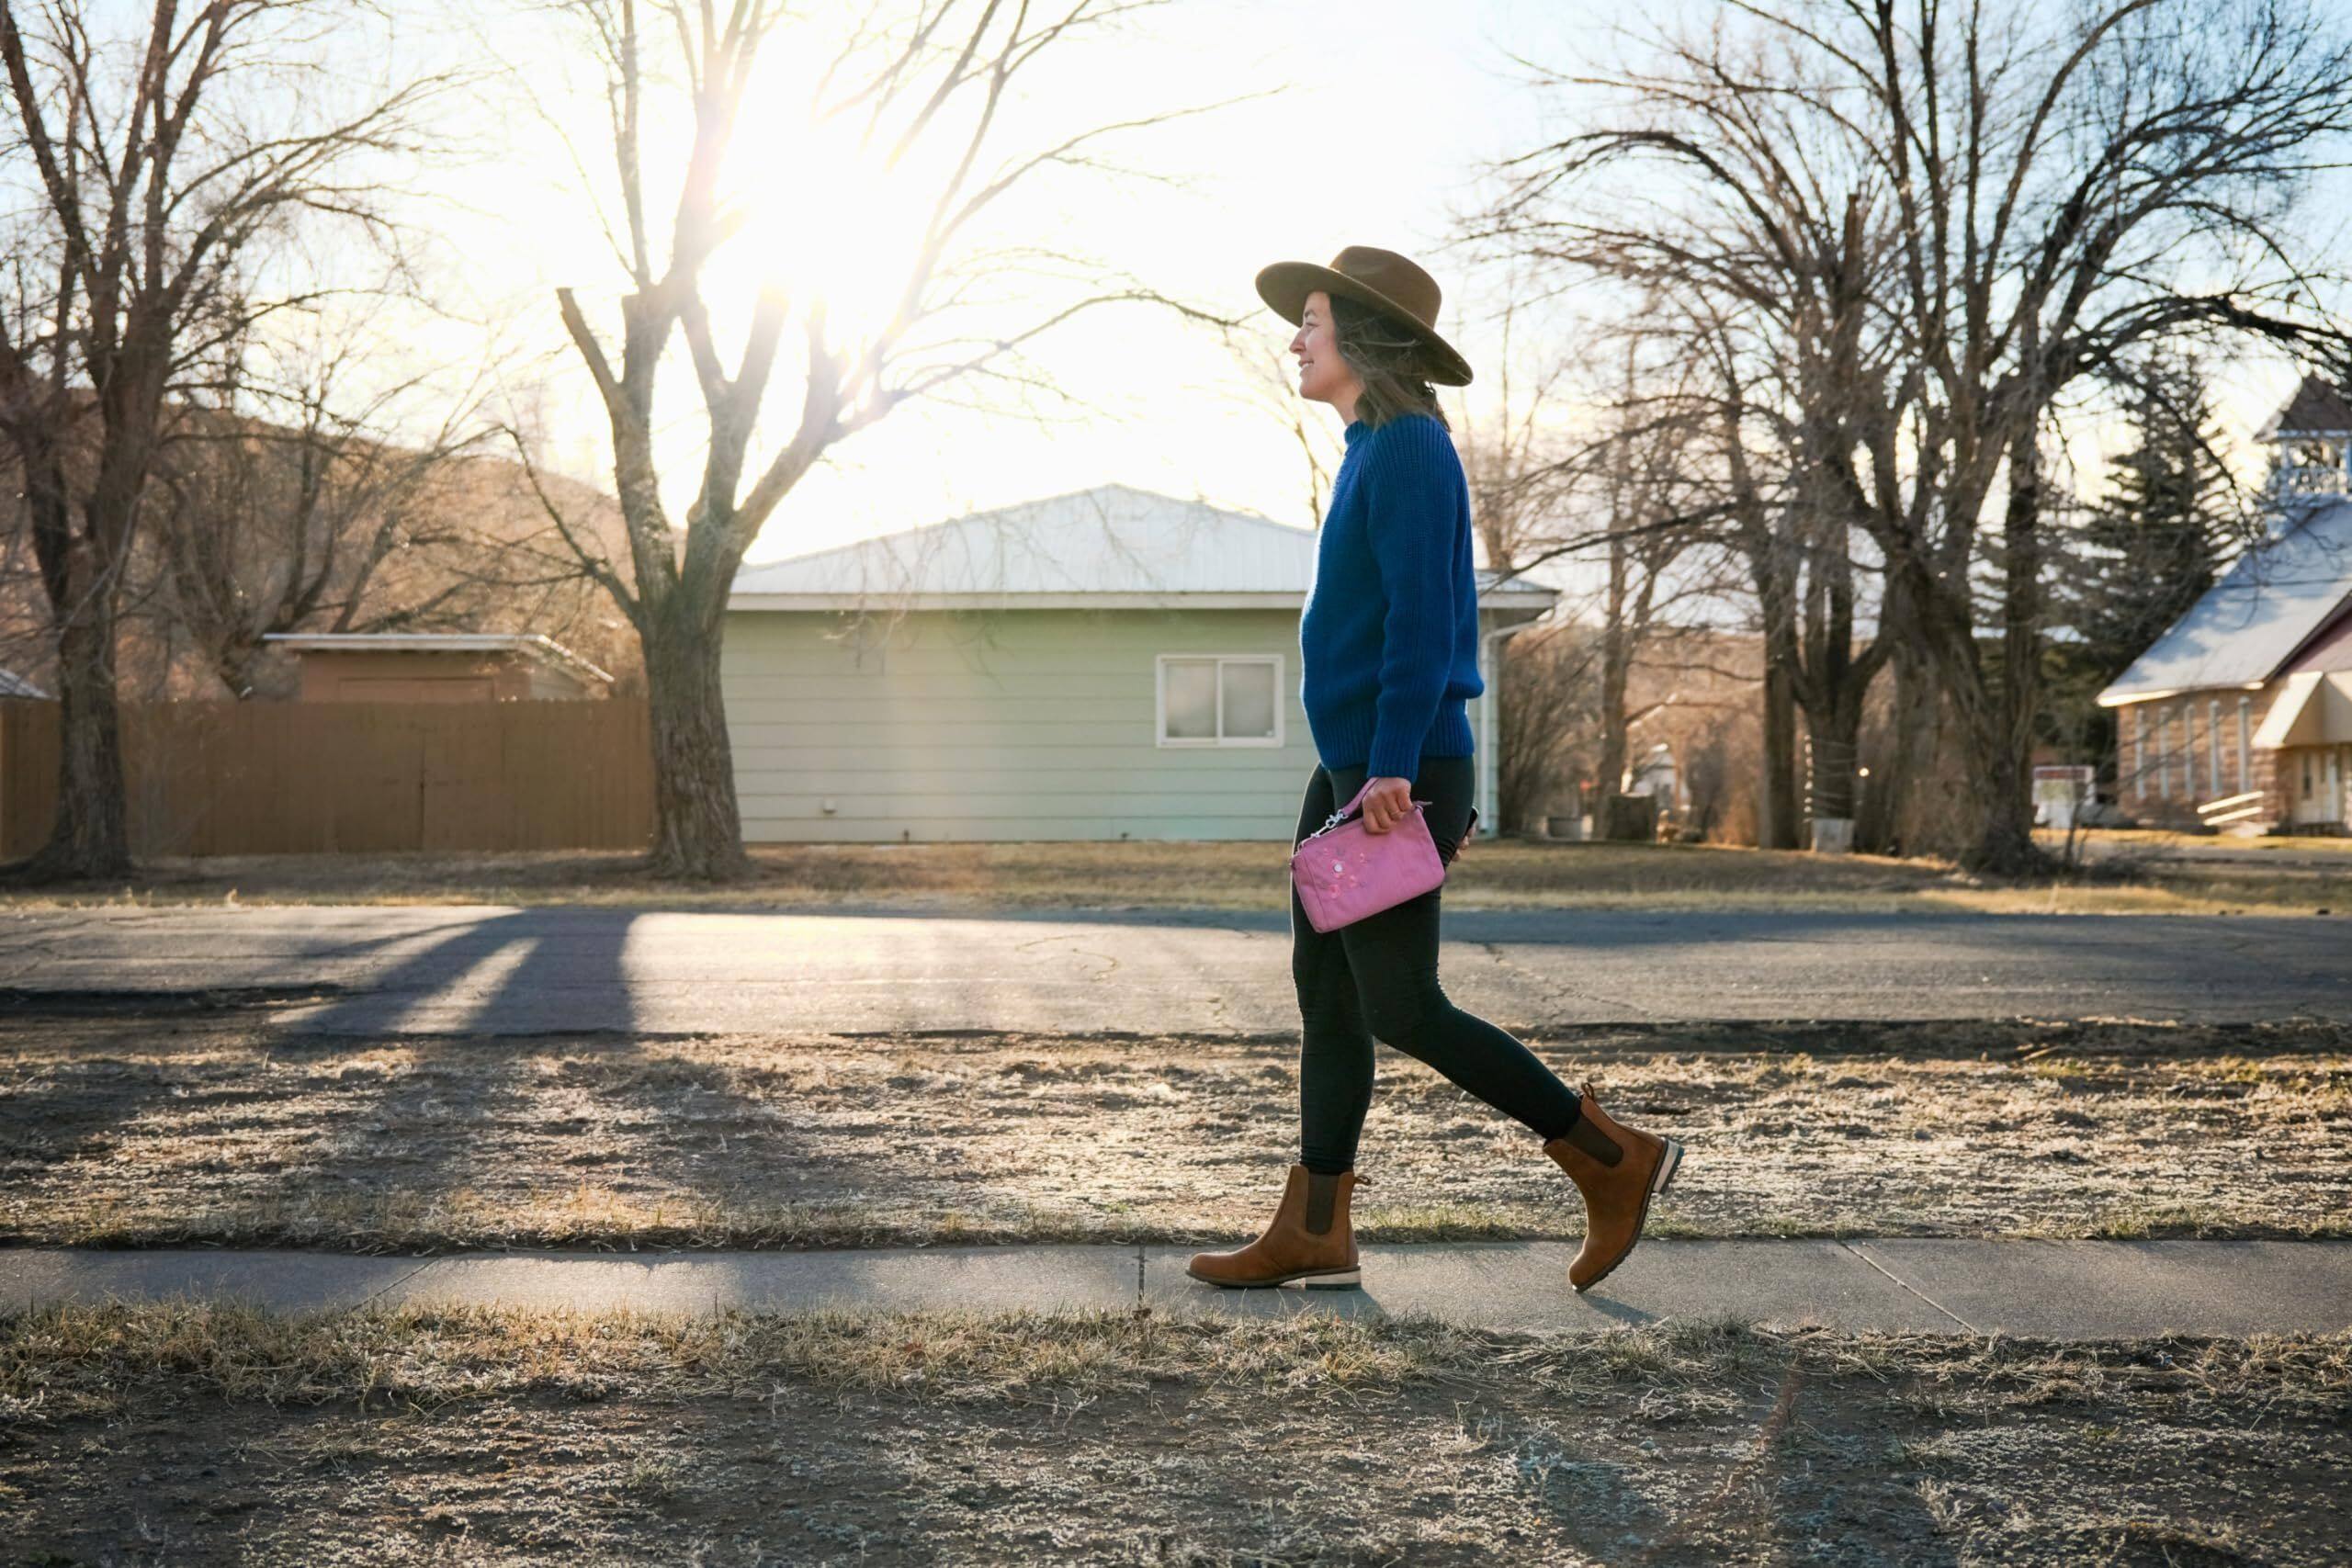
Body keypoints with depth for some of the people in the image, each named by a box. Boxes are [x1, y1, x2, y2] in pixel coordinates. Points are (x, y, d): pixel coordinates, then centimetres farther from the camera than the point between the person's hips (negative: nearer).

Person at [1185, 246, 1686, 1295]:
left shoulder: (1407, 448, -12)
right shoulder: (1377, 451, 18)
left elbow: (1423, 620, -20)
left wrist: (1396, 768, -24)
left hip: (1397, 776, -10)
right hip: (1352, 772, 10)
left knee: (1398, 1009, -6)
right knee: (1325, 991, 9)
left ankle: (1614, 1161, 3)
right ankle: (1313, 1234, 15)